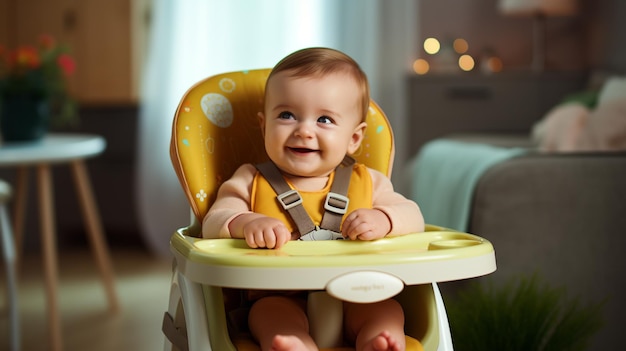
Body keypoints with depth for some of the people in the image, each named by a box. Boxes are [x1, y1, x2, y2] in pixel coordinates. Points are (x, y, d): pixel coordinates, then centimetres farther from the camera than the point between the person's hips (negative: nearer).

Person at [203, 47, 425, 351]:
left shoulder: (367, 183, 10)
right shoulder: (250, 183, 7)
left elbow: (413, 217, 6)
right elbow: (212, 223, -3)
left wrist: (384, 219, -18)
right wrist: (244, 223, -27)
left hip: (354, 303, 2)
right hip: (278, 300, -2)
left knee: (387, 309, -24)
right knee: (269, 311, -32)